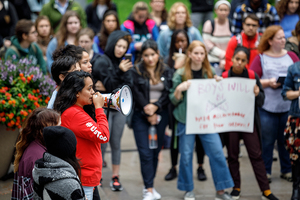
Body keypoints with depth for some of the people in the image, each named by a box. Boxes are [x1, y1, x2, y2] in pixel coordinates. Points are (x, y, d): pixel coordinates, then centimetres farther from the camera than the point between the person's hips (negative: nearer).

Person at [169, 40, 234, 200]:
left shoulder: (210, 73, 6)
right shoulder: (181, 74, -1)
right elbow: (174, 100, 1)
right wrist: (179, 89, -18)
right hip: (186, 119, -2)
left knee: (217, 153, -5)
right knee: (186, 155, 2)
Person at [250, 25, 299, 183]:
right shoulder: (261, 58, 3)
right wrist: (268, 83, -15)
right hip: (267, 106, -2)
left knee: (286, 140, 8)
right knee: (267, 141, 3)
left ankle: (287, 170, 20)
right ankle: (265, 171, 15)